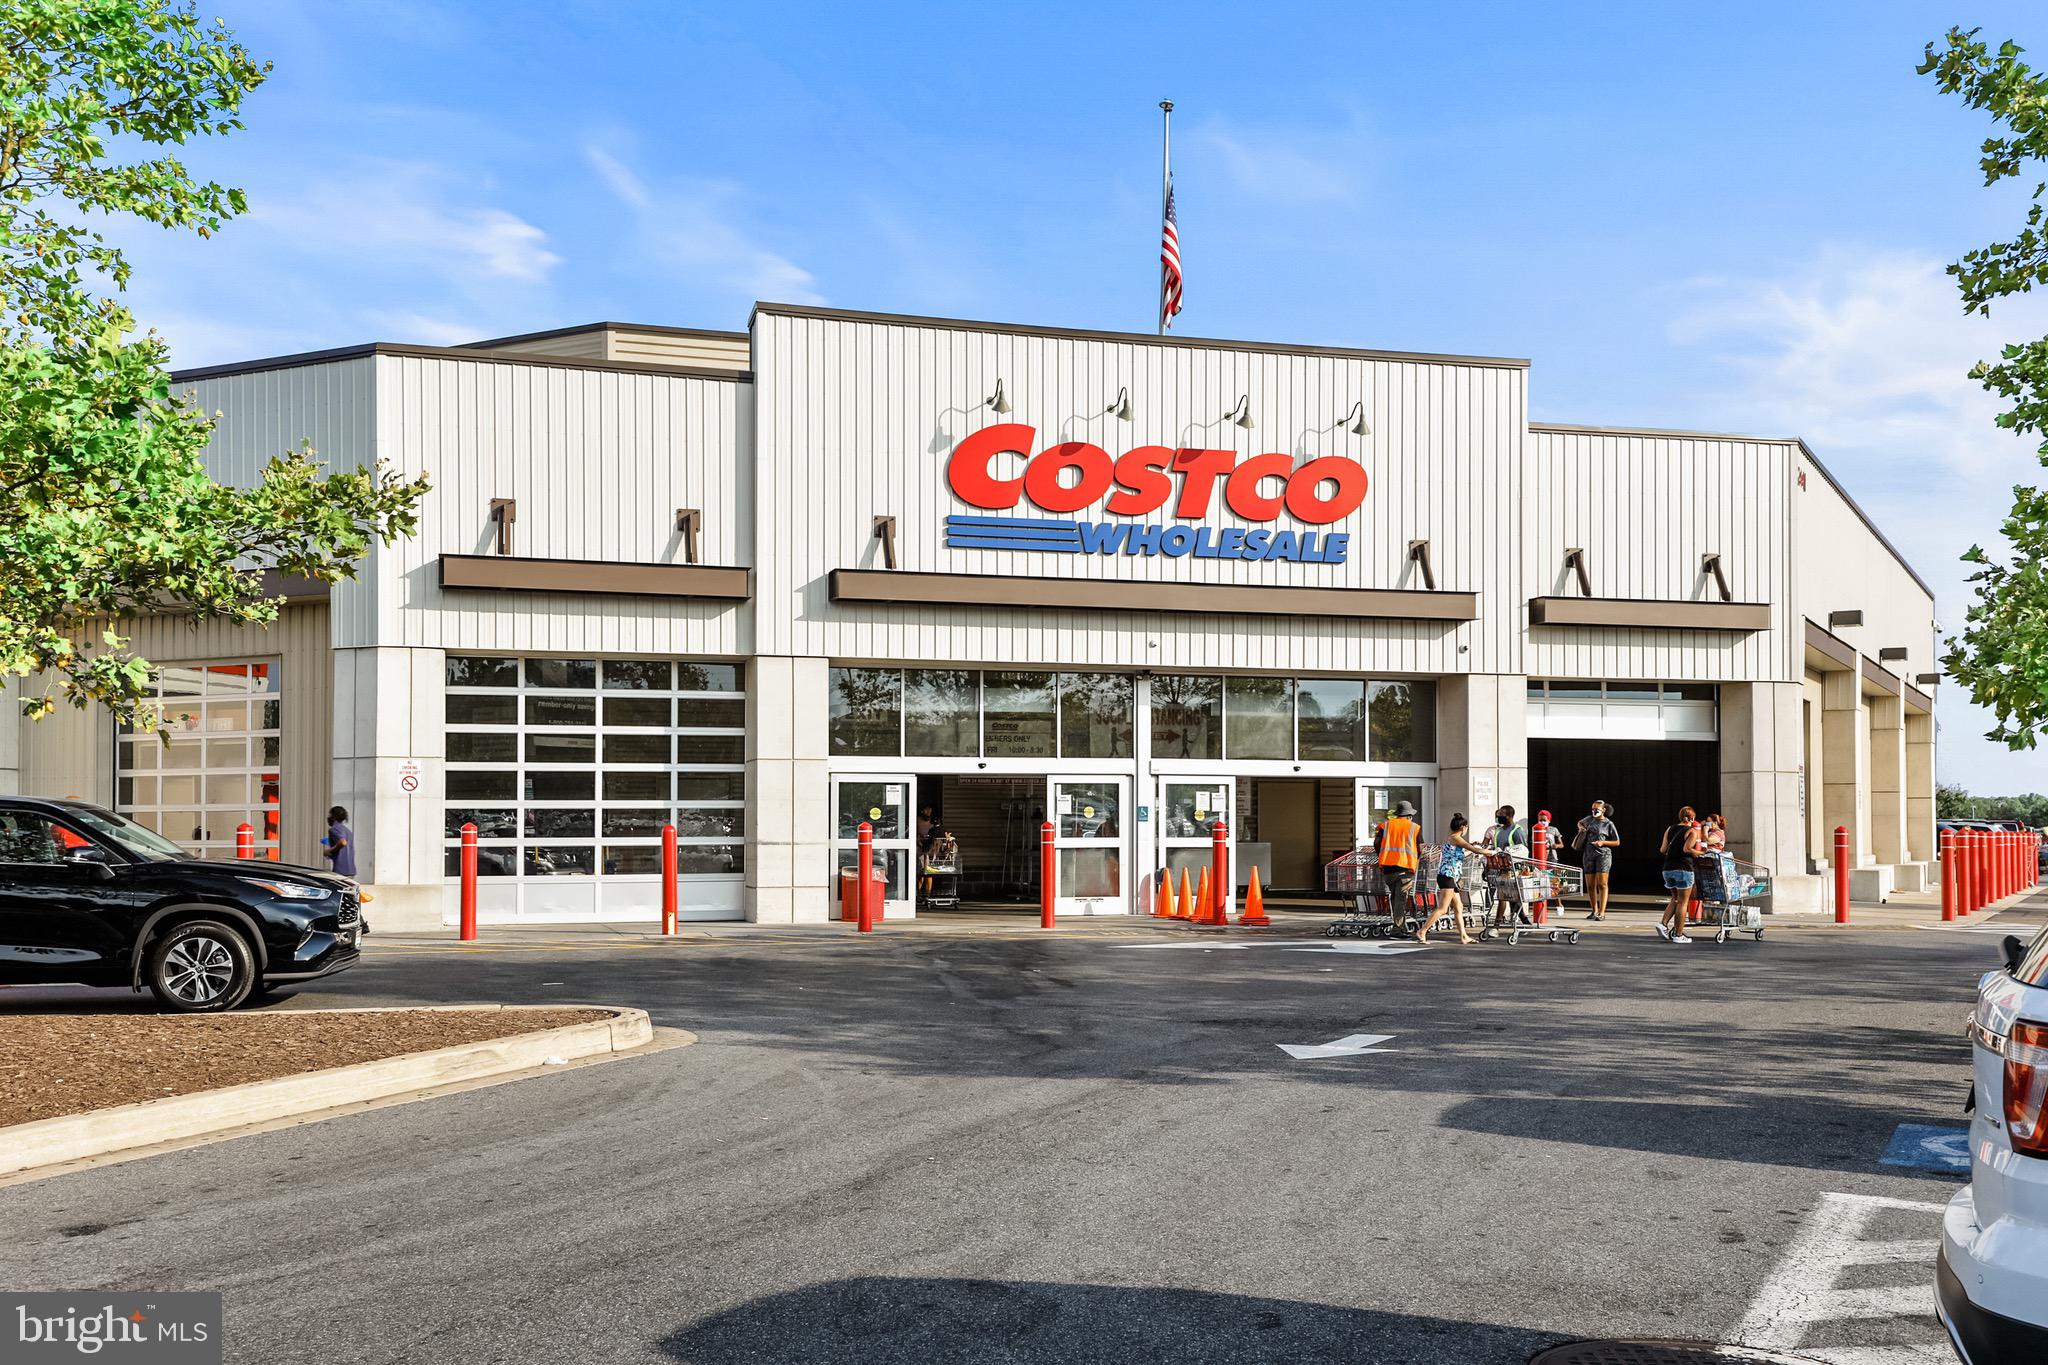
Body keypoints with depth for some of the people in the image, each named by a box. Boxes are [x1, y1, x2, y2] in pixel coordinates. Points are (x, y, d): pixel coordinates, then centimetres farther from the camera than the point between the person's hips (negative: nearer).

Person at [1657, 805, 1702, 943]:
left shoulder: (1669, 829, 12)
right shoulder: (1692, 832, -5)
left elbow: (1663, 850, 8)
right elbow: (1687, 849, -19)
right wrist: (1699, 853, -4)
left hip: (1668, 868, 6)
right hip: (1683, 869, -6)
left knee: (1675, 899, 19)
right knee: (1682, 901, 1)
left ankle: (1663, 923, 2)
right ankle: (1678, 935, 1)